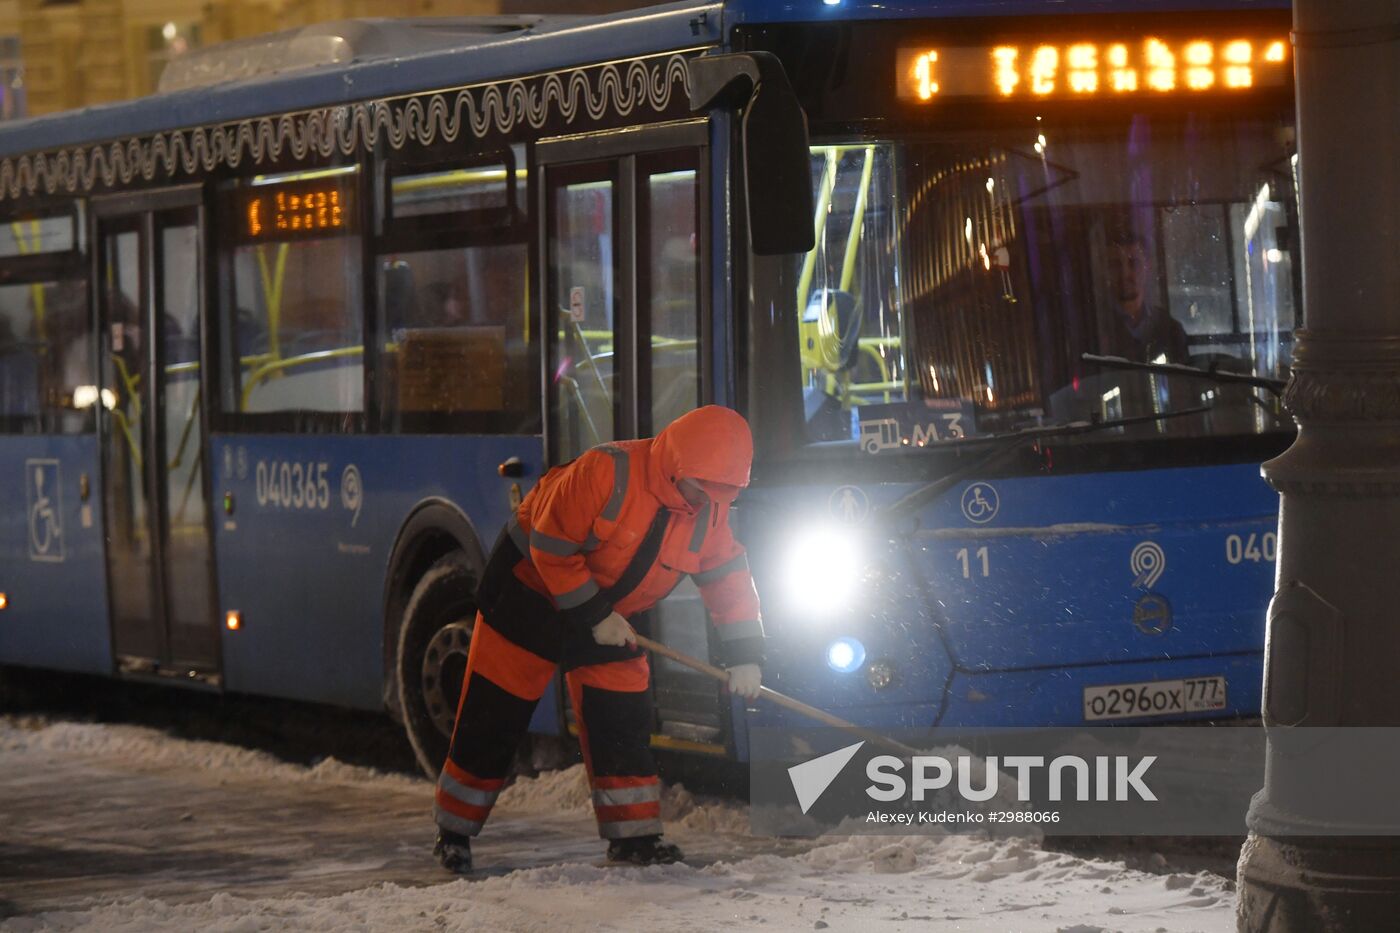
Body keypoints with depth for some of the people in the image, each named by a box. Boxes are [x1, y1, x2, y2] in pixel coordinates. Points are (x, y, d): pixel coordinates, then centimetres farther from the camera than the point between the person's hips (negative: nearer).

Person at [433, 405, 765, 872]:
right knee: (493, 719, -2)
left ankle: (633, 835, 6)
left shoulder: (708, 510, -9)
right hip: (531, 589, -6)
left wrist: (743, 655, -6)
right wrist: (594, 617, -23)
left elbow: (729, 577, 1)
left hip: (609, 612, 6)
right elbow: (550, 546, -26)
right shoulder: (606, 472, -31)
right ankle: (454, 831, 8)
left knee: (624, 720, -2)